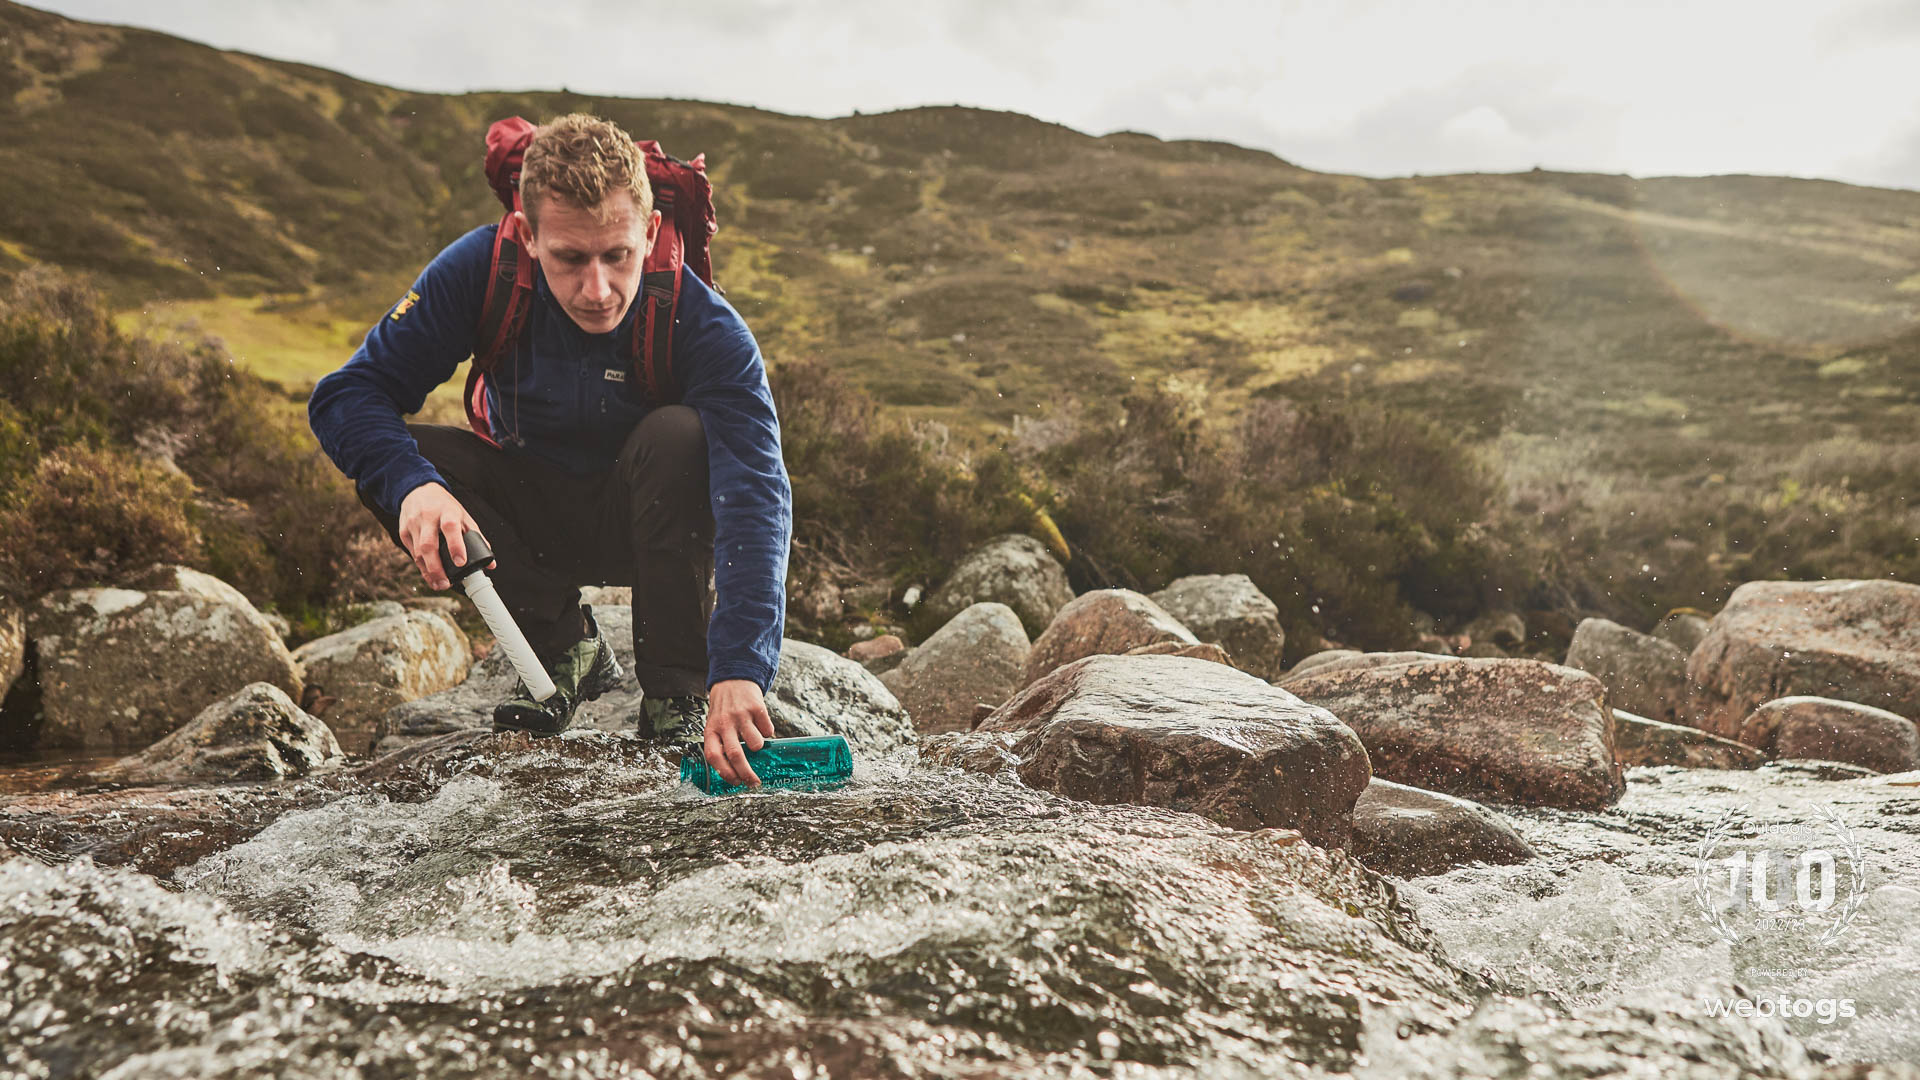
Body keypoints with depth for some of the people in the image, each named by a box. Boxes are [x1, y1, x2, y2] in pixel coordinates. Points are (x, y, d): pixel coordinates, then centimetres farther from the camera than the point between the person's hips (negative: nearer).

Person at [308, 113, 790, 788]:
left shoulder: (706, 327, -29)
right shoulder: (480, 271, -22)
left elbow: (755, 493, -40)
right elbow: (347, 395, -18)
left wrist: (739, 672, -54)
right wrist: (412, 483, -42)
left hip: (647, 523, -2)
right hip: (533, 516, 3)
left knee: (679, 435, -34)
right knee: (394, 460, -23)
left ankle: (678, 692, -18)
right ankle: (563, 646, -4)